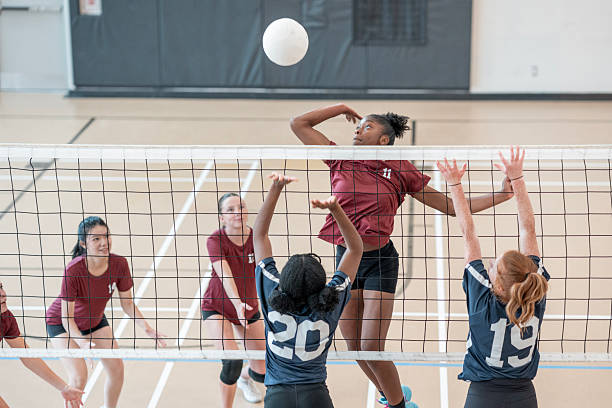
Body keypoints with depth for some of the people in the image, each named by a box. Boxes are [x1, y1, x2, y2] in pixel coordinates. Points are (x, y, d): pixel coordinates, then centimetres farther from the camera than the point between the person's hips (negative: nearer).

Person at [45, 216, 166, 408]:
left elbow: (127, 303, -8)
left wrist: (147, 328, -20)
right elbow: (66, 316, -30)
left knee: (117, 369, 4)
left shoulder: (119, 264, -22)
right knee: (79, 377, -18)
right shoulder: (73, 270, -36)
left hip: (95, 320, 5)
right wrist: (82, 342, -45)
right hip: (61, 323, -5)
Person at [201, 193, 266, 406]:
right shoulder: (215, 240, -23)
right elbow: (225, 276, -37)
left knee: (261, 373, 9)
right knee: (232, 361, -27)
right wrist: (237, 303, -54)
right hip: (216, 307, -3)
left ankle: (244, 377, 46)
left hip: (249, 308, 4)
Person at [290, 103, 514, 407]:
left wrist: (500, 195, -1)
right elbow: (299, 124, 3)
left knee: (371, 348, -8)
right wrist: (341, 108, 7)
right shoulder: (341, 161, 4)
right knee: (354, 348, 9)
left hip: (380, 260, -3)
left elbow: (452, 206, 4)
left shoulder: (399, 169, -1)